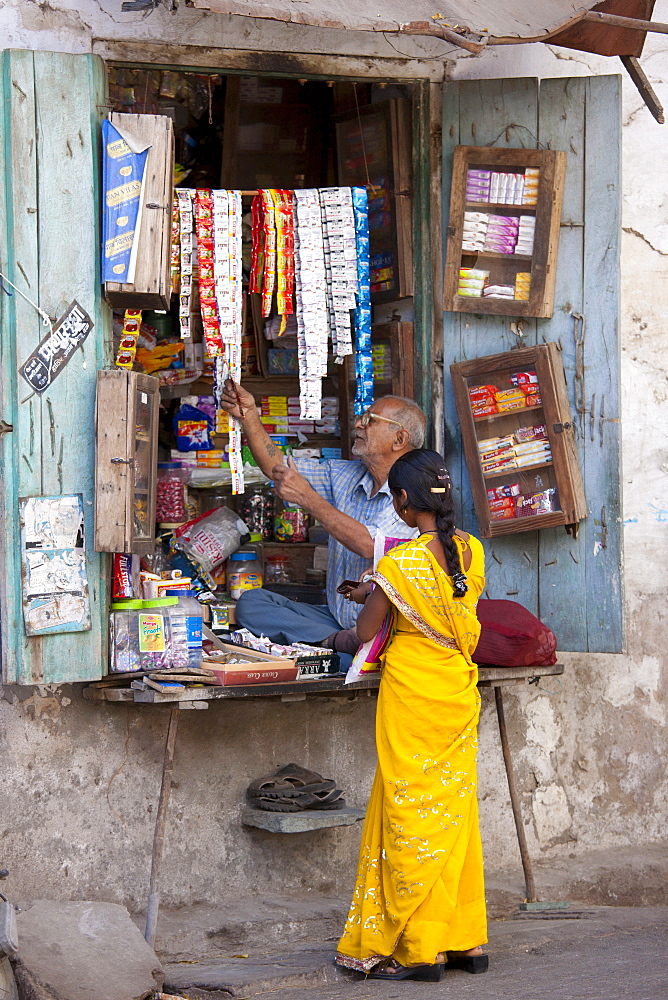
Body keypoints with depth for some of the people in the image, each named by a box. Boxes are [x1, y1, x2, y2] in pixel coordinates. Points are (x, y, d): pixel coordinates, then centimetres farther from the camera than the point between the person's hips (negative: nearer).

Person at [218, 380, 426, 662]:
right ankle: (338, 640, -22)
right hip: (335, 620, 9)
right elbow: (276, 466, 15)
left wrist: (307, 497, -20)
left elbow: (370, 546, -24)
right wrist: (248, 416, 0)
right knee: (251, 602, -11)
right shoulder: (346, 476, 12)